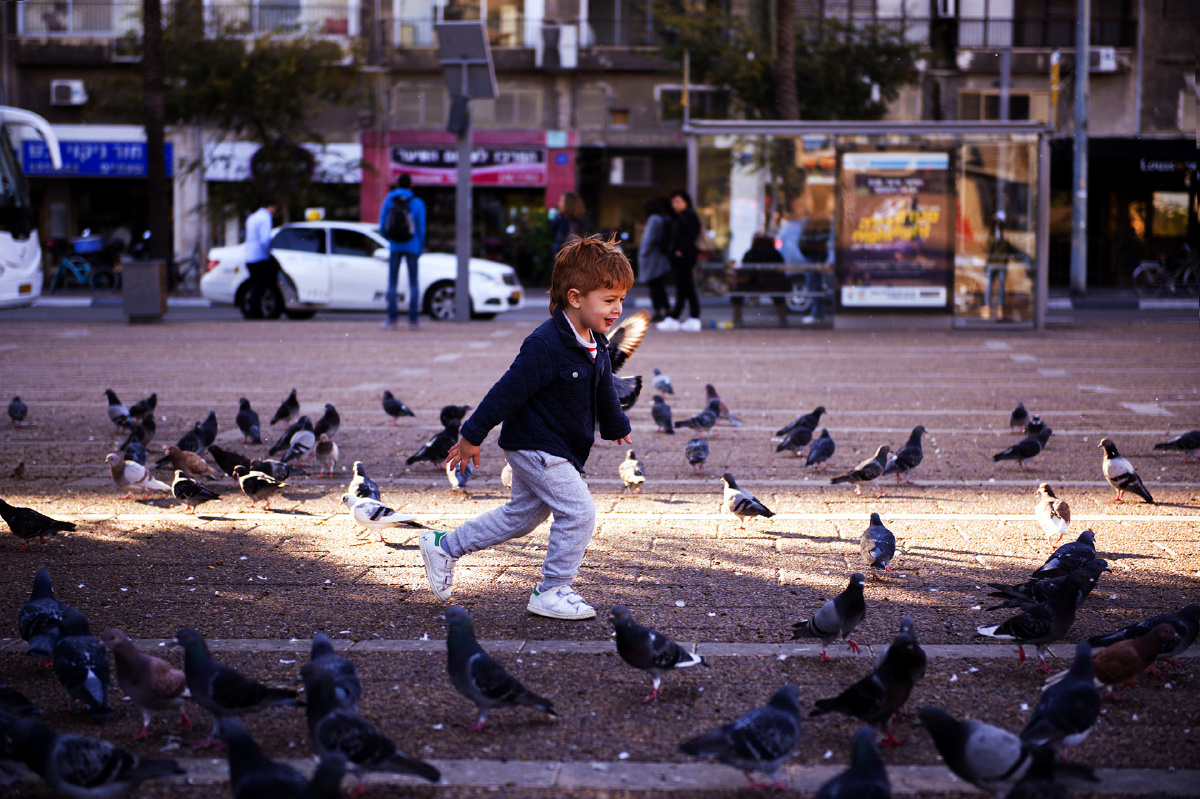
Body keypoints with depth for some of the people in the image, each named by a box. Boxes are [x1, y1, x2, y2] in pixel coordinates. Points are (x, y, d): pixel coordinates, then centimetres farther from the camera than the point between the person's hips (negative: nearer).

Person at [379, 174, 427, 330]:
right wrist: (421, 249, 9)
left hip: (395, 247, 0)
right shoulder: (417, 203, -4)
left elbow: (382, 225, 1)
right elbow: (421, 228, -3)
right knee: (413, 283, 5)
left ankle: (393, 318, -2)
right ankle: (413, 319, 0)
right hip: (412, 247, 0)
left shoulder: (389, 200, -2)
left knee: (392, 283, 5)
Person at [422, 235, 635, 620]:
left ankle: (444, 546, 30)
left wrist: (616, 426, 38)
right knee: (578, 513, -12)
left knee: (520, 516, 18)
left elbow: (604, 390, 23)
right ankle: (552, 591, 2)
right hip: (535, 446, -10)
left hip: (560, 450, 10)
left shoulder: (595, 346, 3)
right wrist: (473, 434, -18)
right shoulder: (545, 345, -26)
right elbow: (508, 391, -22)